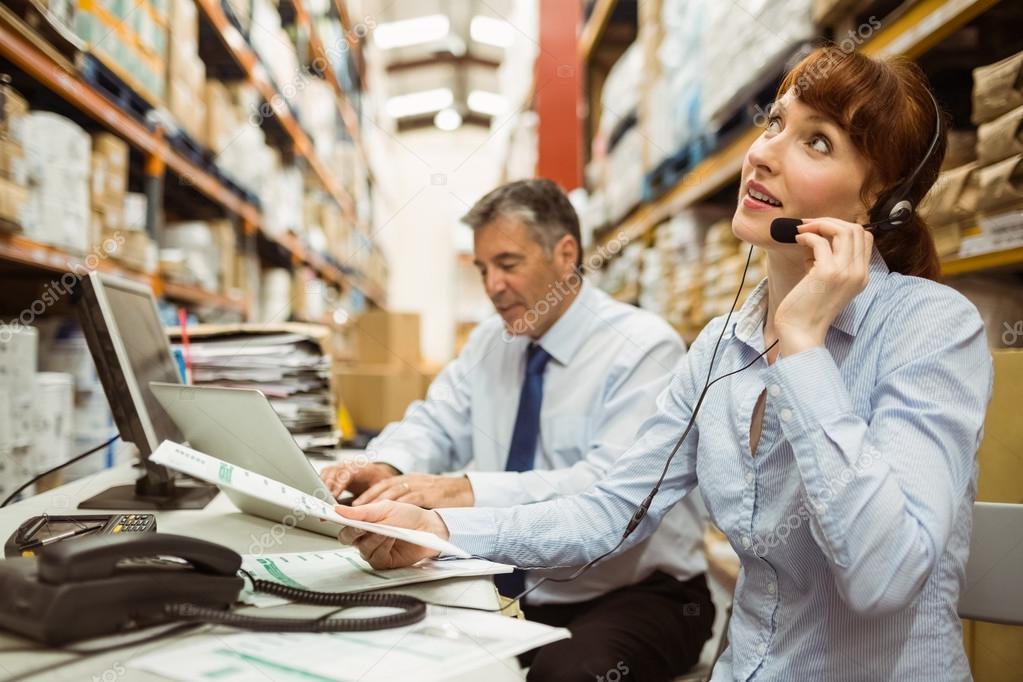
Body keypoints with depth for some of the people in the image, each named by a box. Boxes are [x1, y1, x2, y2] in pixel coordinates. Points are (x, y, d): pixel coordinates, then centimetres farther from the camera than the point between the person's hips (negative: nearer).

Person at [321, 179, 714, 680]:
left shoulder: (643, 348, -15)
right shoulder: (491, 340, 7)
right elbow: (435, 426, 5)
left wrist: (467, 492, -36)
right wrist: (385, 469, -19)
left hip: (634, 597, -5)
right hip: (511, 592, 6)